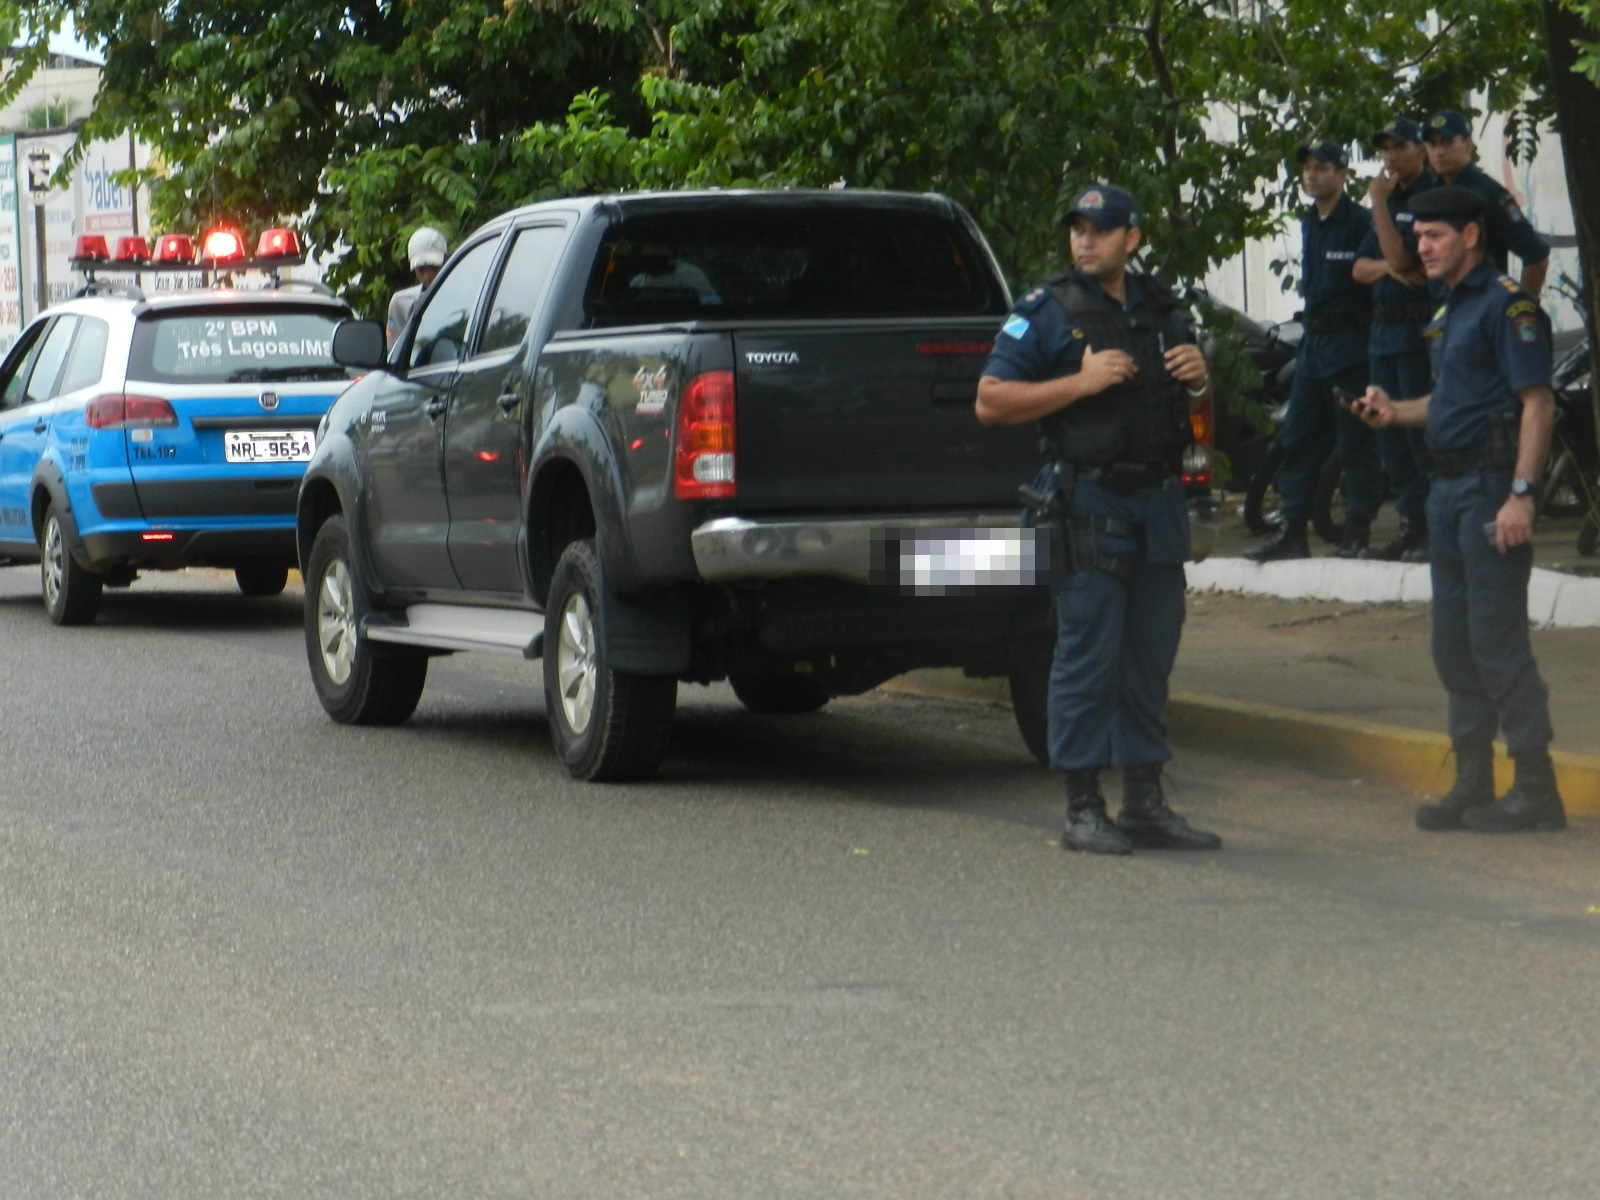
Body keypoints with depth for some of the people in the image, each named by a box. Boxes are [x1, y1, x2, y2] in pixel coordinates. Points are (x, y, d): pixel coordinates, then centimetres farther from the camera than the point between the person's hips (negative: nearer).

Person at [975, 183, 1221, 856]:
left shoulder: (1160, 310, 16)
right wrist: (1080, 383, -16)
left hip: (1160, 502, 6)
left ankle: (1145, 804, 16)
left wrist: (1198, 381, 2)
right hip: (1089, 504, -6)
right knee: (1088, 657, -6)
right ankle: (1083, 808, -1)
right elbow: (990, 402, -7)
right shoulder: (1046, 313, -1)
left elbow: (1195, 404, 26)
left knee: (1151, 659, 9)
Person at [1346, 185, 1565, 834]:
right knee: (1454, 642, 11)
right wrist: (1394, 411, 10)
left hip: (1492, 485, -10)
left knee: (1497, 639, -9)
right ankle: (1472, 784, 17)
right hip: (1449, 485, 10)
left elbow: (1537, 402, -17)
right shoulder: (1451, 310, 18)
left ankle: (1536, 786, -4)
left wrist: (1521, 494, -23)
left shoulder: (1507, 304, -12)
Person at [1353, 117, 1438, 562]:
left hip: (1421, 328, -9)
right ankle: (1411, 527, 15)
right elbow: (1360, 268, 14)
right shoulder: (1391, 200, 18)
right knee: (1389, 436, 10)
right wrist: (1387, 266, -7)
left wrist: (1379, 203, -15)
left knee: (1421, 431, -10)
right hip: (1383, 328, 9)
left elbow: (1402, 257, -20)